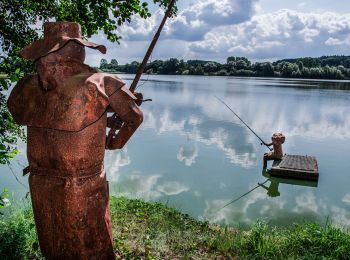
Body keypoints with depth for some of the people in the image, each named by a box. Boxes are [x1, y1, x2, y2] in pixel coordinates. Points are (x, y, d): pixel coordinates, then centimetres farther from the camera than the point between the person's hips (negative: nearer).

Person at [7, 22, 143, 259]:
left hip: (41, 187, 5)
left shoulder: (28, 86, -6)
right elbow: (135, 117, -7)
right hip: (84, 190, -4)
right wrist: (117, 142, 11)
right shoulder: (100, 83, -18)